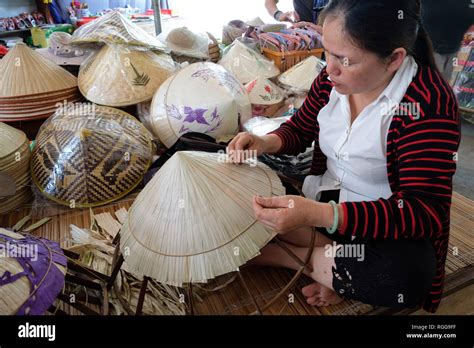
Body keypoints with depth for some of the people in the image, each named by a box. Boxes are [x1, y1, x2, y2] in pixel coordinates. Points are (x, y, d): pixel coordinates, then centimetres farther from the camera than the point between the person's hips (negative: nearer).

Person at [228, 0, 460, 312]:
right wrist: (266, 142, -16)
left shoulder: (428, 104, -23)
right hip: (325, 196, 5)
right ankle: (339, 270, -13)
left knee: (405, 275, -37)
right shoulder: (334, 76, -7)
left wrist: (319, 215, -40)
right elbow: (301, 128, 8)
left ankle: (277, 254, -15)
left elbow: (426, 211, -27)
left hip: (385, 226, -4)